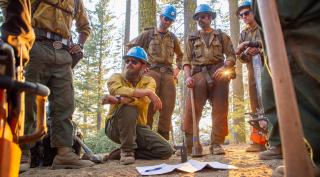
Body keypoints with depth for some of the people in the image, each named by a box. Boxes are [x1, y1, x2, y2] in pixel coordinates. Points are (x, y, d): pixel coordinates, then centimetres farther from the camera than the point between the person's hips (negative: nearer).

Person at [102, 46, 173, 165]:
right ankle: (127, 150, -15)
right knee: (129, 108, -34)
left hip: (138, 127, 3)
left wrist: (118, 100, -32)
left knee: (166, 151, -12)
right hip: (115, 127, -3)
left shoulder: (149, 81, 1)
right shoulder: (116, 77, -3)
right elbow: (119, 91, -29)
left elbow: (143, 102, -21)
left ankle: (123, 152, 1)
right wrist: (147, 92, -28)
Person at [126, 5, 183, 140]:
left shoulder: (173, 37, 20)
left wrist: (177, 69, 14)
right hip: (152, 71, -3)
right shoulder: (148, 34, 11)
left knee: (168, 106, -1)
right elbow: (130, 46, 11)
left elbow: (180, 55, 30)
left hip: (168, 73, 3)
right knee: (149, 105, -8)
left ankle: (163, 138, 8)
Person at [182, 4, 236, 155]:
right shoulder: (192, 38, 19)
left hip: (217, 73, 0)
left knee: (220, 109, -3)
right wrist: (187, 76, -7)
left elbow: (231, 55, 9)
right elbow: (186, 60, 10)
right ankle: (189, 143, -3)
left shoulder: (221, 36, 17)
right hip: (199, 74, 0)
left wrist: (224, 68, -11)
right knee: (191, 109, -10)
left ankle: (216, 144, 4)